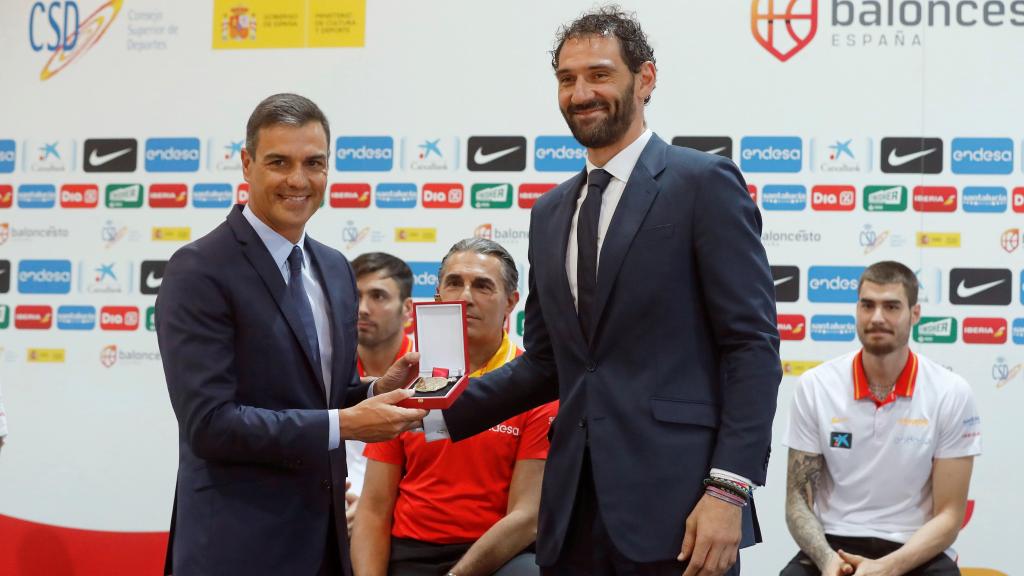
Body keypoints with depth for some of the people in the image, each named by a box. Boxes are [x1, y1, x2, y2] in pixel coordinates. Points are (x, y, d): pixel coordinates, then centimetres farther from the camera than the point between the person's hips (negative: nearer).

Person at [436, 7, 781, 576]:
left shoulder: (703, 183, -3)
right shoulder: (550, 212, 16)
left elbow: (754, 346, -8)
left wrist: (728, 490, -16)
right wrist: (441, 411, 3)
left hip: (675, 507, -6)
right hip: (574, 513, 6)